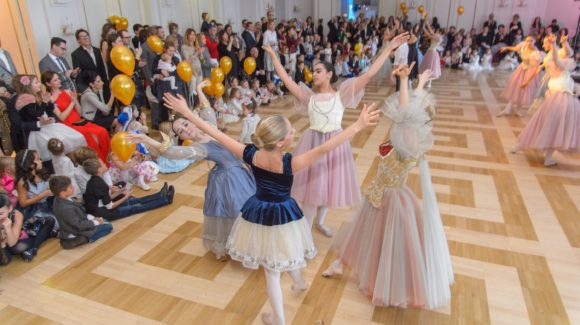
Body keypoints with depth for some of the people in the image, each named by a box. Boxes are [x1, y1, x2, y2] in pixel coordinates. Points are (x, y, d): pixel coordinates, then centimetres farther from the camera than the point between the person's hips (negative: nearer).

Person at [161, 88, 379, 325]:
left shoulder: (251, 155, -20)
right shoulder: (289, 163, -29)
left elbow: (217, 135, -16)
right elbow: (324, 148, -34)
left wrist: (186, 113, -8)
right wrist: (358, 126, -33)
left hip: (258, 214, 2)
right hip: (283, 215, -2)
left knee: (272, 270, 17)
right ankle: (298, 281, 62)